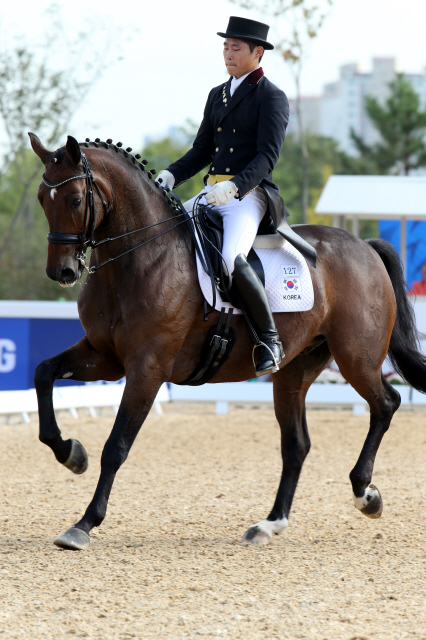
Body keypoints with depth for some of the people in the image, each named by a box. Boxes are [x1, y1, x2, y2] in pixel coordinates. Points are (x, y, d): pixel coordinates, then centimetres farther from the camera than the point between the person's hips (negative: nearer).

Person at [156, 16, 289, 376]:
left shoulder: (272, 98, -5)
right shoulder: (217, 95, 19)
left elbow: (267, 157, -15)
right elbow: (202, 151, 22)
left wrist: (233, 187, -30)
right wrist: (171, 176, 3)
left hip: (250, 194, -8)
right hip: (213, 194, 8)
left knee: (230, 259, -33)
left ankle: (270, 339, -21)